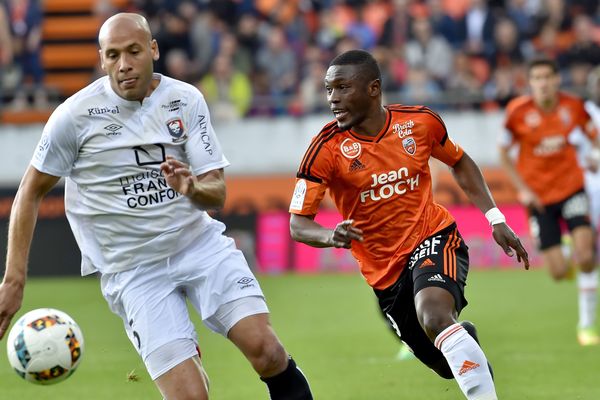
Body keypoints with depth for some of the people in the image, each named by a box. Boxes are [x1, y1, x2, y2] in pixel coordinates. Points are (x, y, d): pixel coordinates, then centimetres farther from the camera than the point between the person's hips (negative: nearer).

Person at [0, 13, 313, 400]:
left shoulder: (186, 99, -1)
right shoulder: (75, 115, -8)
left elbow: (217, 193, -1)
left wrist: (193, 188, -26)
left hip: (200, 242, 2)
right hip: (132, 268, -2)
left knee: (265, 349, -18)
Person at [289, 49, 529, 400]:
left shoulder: (420, 122, -8)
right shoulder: (327, 149, -13)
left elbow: (459, 162, 13)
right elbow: (299, 225, -13)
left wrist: (496, 219, 6)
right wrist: (332, 236, -35)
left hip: (434, 239, -2)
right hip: (385, 271, 2)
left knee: (435, 316, -34)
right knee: (449, 365, 8)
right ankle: (466, 338, 44)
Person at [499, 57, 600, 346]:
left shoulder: (573, 106, -8)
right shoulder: (518, 111, -13)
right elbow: (504, 154, -1)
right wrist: (523, 189, -10)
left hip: (571, 188, 1)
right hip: (538, 197, -1)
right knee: (559, 273, -6)